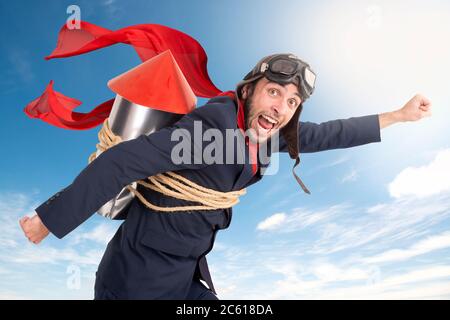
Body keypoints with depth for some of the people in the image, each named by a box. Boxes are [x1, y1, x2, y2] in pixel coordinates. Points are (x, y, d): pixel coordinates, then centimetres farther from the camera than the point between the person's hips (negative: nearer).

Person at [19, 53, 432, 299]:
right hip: (140, 274, -7)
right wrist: (49, 220, -24)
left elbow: (327, 135, 9)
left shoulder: (270, 132, -3)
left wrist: (398, 115, 15)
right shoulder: (212, 127, -28)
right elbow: (123, 162, -29)